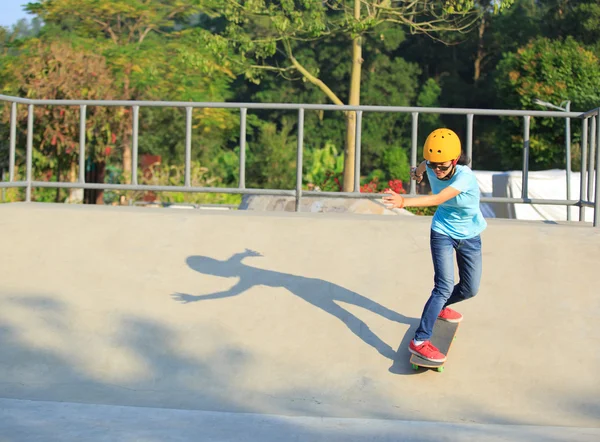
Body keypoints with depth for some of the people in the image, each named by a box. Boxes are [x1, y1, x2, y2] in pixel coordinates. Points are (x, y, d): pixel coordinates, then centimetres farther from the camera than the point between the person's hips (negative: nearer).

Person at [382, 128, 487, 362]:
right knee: (444, 287, -17)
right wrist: (417, 171, 33)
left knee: (470, 289, 11)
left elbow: (439, 198, -49)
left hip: (470, 237, 0)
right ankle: (420, 341, -19)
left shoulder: (465, 176, -32)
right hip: (442, 232, 0)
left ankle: (439, 307, 42)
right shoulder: (431, 168, -18)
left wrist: (404, 202, -62)